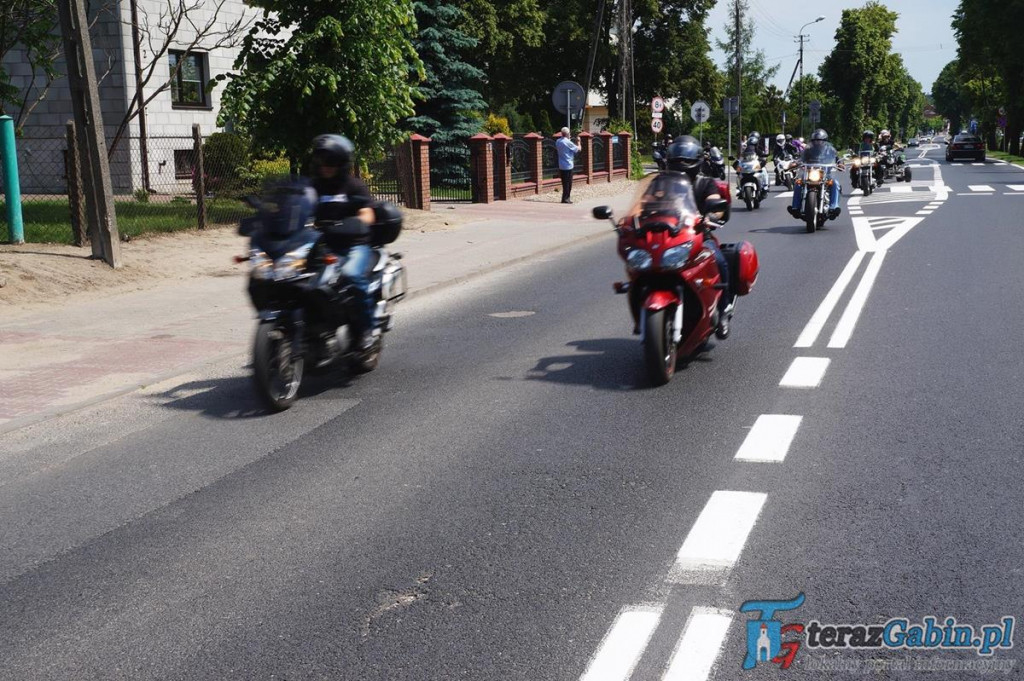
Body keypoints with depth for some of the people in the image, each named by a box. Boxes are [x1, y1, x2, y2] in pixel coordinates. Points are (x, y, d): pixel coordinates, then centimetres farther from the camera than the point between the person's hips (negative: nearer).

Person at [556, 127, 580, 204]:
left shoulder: (558, 141, 5)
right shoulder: (568, 142, -16)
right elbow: (578, 149, -9)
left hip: (561, 166, 7)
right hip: (568, 165, -7)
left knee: (564, 182, 13)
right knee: (568, 183, -1)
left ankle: (565, 198, 16)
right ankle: (565, 198, -1)